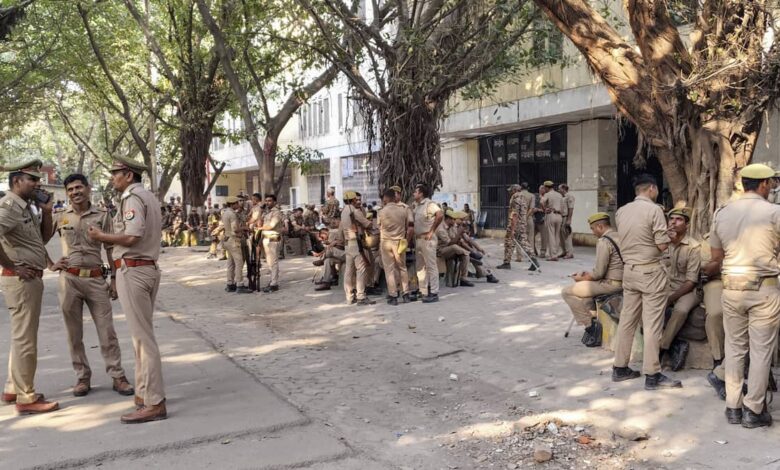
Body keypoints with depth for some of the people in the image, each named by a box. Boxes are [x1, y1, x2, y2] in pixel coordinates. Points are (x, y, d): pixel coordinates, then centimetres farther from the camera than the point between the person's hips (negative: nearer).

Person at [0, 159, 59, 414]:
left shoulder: (26, 207, 14)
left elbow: (44, 238, 20)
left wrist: (46, 212, 6)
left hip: (31, 279, 10)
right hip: (21, 279, -10)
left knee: (22, 337, 19)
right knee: (25, 340, -4)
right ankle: (27, 398, 4)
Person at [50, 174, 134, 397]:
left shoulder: (102, 215, 3)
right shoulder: (59, 217, 4)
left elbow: (110, 249, 6)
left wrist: (114, 278, 3)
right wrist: (50, 264, 1)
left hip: (95, 278, -1)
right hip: (69, 279, 1)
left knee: (107, 330, 0)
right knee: (74, 332, 7)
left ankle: (117, 376, 6)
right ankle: (82, 377, 18)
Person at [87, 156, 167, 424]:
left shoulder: (132, 197, -12)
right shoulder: (148, 196, 17)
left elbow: (132, 237, -22)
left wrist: (101, 237, -8)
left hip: (132, 270, -10)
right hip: (148, 268, 10)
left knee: (143, 336, -8)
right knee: (142, 334, 15)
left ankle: (154, 403, -5)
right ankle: (144, 393, 23)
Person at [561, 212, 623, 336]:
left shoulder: (603, 241, -17)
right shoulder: (619, 237, 12)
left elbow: (598, 273, -18)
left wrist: (582, 278, -1)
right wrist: (586, 274, 17)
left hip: (611, 284, -10)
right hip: (622, 281, 10)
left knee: (567, 292, -7)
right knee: (585, 285, 31)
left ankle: (589, 324, 0)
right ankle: (594, 317, 24)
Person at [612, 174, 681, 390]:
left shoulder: (621, 211, 7)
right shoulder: (654, 210, -13)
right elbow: (662, 246, -14)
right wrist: (664, 240, 6)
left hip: (629, 270, 7)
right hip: (650, 272, -7)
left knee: (627, 320, 12)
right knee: (652, 324, -1)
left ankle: (620, 368, 18)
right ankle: (652, 374, 3)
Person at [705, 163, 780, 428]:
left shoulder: (721, 213, 5)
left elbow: (717, 259, 8)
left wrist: (708, 270, 28)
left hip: (732, 288, 4)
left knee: (735, 348, 11)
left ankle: (733, 407, 17)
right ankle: (754, 410, 10)